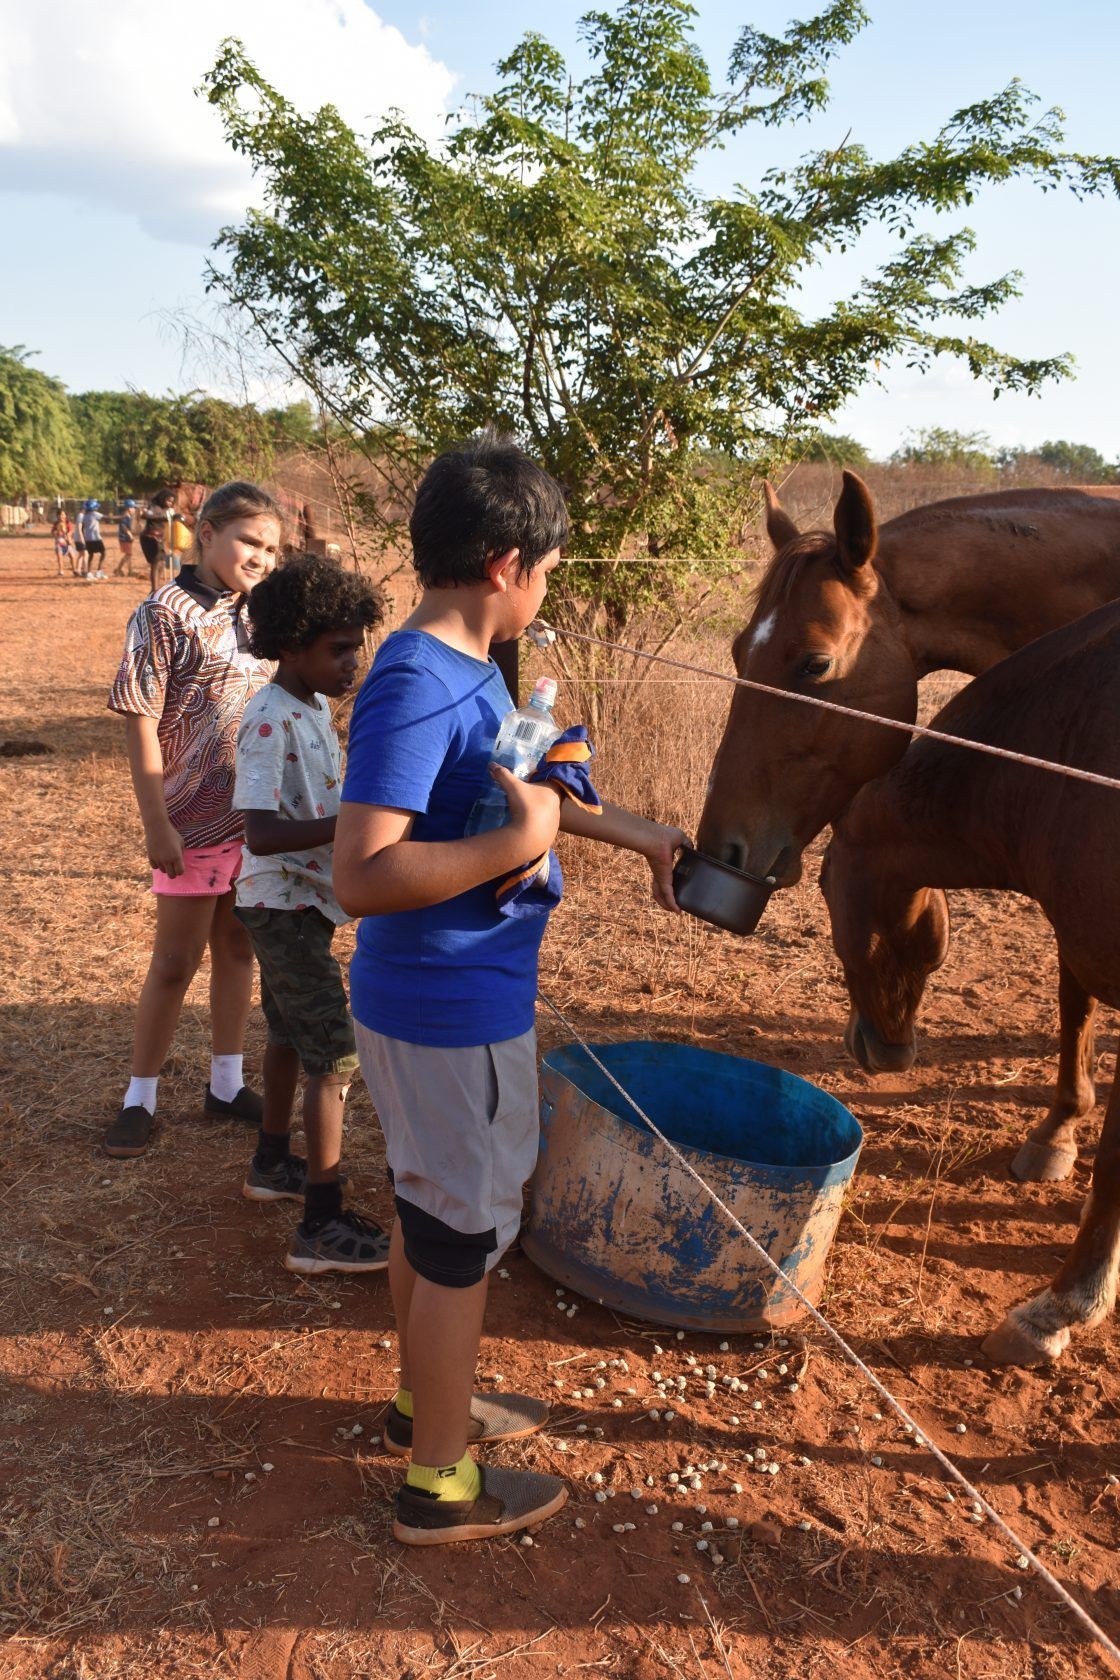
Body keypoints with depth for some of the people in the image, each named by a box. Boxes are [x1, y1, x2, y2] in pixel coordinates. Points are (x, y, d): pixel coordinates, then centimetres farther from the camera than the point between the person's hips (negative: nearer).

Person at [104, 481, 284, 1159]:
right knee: (177, 961, 4)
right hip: (195, 821, -5)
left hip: (259, 816, 6)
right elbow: (142, 725, -13)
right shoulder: (166, 613, -11)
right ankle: (140, 1098, 21)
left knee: (238, 948, 15)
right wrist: (157, 824, -17)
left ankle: (227, 1083, 30)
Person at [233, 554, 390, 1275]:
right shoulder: (270, 722, -24)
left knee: (293, 1035, 22)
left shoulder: (316, 708, 5)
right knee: (336, 1057, -7)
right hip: (284, 907, -10)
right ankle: (323, 1229, 0)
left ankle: (273, 1164, 42)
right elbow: (262, 835, -33)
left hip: (302, 901, 10)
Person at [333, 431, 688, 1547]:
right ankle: (441, 1484, 27)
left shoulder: (463, 670, 6)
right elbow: (362, 875, -33)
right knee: (463, 1234, 7)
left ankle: (426, 1401, 45)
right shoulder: (416, 684, -25)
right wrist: (518, 845, -26)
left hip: (446, 1000, 10)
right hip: (452, 1013, -10)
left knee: (431, 1210, 23)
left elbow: (508, 787, 23)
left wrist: (632, 832, 24)